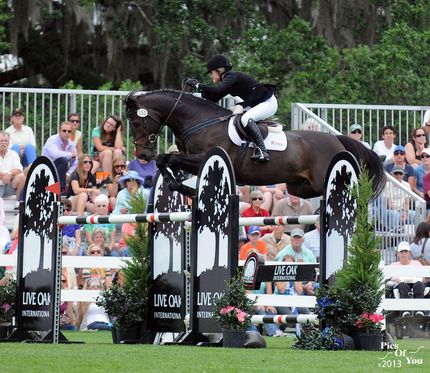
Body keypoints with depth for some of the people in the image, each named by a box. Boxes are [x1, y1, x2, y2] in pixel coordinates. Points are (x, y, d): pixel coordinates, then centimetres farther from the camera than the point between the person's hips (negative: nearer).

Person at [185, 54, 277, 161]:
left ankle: (262, 151, -35)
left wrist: (198, 85, -25)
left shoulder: (232, 76, -16)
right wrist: (197, 85, 1)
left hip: (268, 102, -10)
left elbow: (218, 90, -31)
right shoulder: (228, 82, 14)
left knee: (246, 119, -31)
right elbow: (214, 98, 11)